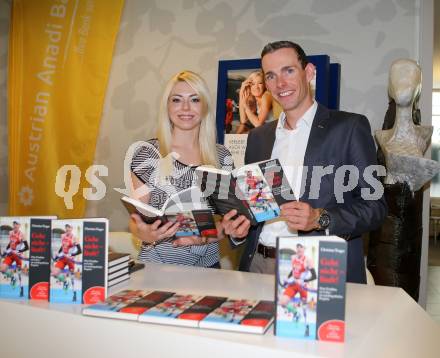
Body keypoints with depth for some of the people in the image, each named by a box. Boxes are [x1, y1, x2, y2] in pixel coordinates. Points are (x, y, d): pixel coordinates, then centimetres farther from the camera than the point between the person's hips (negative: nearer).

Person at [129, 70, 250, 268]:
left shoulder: (221, 156, 6)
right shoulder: (147, 153, -2)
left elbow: (227, 215, 13)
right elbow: (137, 220, 1)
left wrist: (227, 227, -8)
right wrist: (144, 233, -19)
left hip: (207, 262, 2)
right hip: (159, 264, -2)